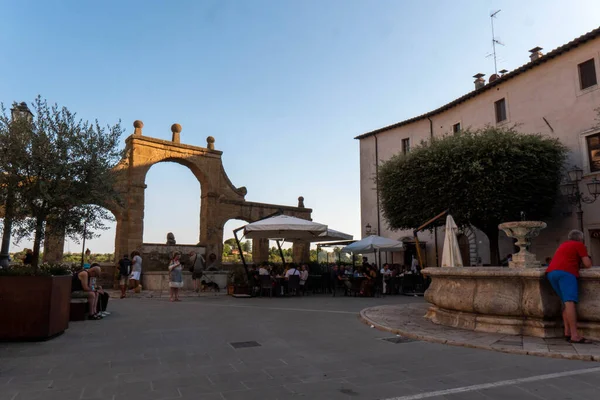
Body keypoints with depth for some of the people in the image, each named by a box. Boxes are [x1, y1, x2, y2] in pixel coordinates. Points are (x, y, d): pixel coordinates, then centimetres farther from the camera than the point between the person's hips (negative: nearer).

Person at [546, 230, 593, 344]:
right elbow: (588, 264, 9)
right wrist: (583, 262, 28)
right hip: (565, 272, -7)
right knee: (570, 301, -16)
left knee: (565, 302, 10)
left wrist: (578, 263, 35)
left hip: (551, 272, 8)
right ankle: (575, 335, -25)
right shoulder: (579, 245, 14)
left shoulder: (563, 245, 34)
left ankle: (567, 332, 0)